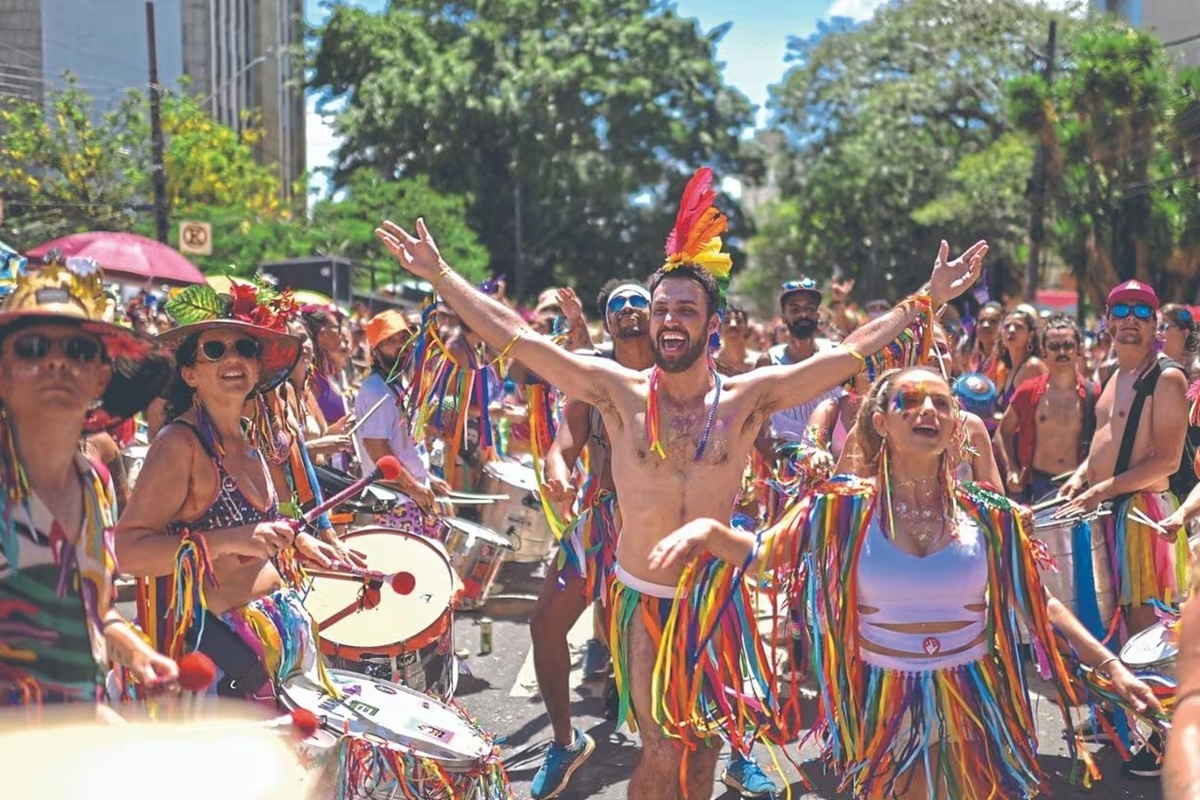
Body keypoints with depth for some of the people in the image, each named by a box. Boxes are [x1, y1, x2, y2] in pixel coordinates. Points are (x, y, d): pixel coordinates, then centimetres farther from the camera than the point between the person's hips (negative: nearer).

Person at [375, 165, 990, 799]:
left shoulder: (748, 397, -6)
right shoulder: (619, 391, -7)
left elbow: (847, 353, -6)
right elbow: (516, 337, -8)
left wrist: (928, 299, -8)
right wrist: (440, 276, -10)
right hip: (641, 597, -1)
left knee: (704, 745, 12)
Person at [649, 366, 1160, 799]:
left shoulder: (987, 515, -5)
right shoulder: (845, 509, -9)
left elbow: (1040, 606, 4)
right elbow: (758, 555, -4)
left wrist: (1110, 666, -2)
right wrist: (707, 530, -23)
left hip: (975, 709, 1)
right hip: (886, 713, -1)